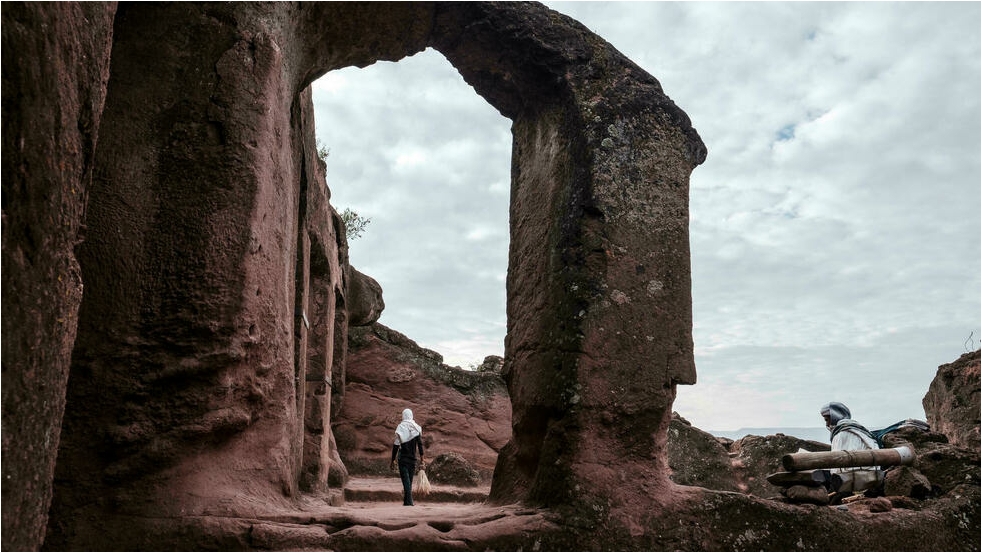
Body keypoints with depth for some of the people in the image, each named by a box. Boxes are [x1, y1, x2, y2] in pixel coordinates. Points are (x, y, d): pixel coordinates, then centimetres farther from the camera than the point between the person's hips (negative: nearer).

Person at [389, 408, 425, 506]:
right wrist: (421, 457, -1)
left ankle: (409, 501, -18)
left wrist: (392, 460, -1)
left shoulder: (400, 427, -6)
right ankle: (406, 501, 18)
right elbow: (420, 443, -2)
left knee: (406, 480, -6)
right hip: (413, 458, 3)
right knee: (409, 480, 13)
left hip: (403, 458, -3)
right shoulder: (417, 427, 3)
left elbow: (396, 445, -6)